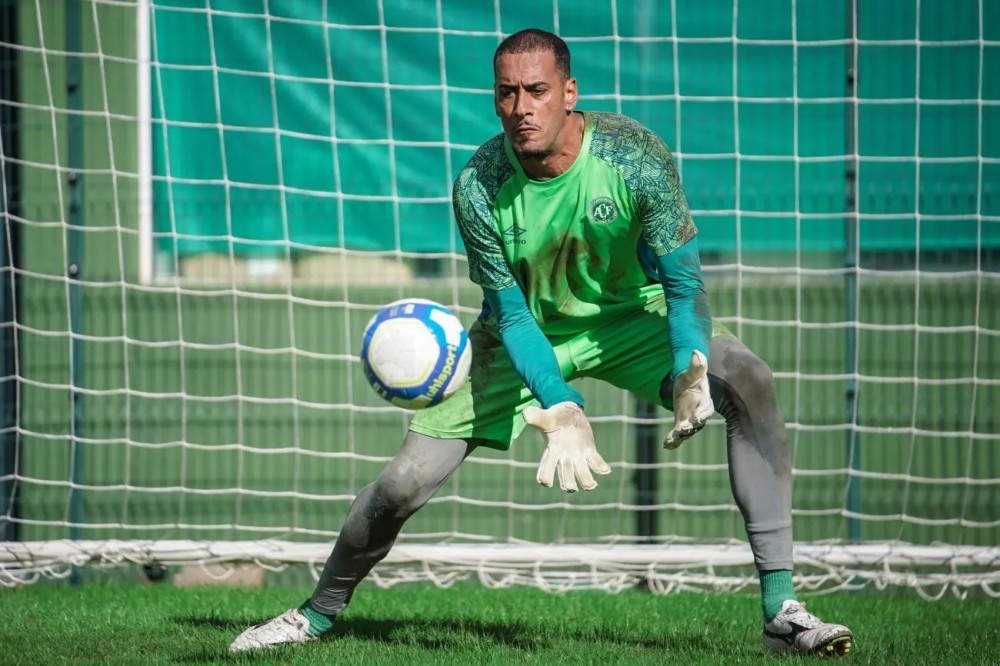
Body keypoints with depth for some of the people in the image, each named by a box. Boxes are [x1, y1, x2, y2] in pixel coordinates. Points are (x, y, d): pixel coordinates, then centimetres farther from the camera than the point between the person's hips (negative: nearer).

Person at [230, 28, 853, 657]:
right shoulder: (478, 187, -24)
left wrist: (691, 371, -42)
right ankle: (317, 614, 18)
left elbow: (684, 281, -22)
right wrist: (561, 410, -35)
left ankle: (781, 610, -29)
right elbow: (511, 313, -19)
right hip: (525, 329, 0)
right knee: (407, 479, -10)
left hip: (628, 315, 0)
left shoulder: (637, 156, -26)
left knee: (748, 380, -27)